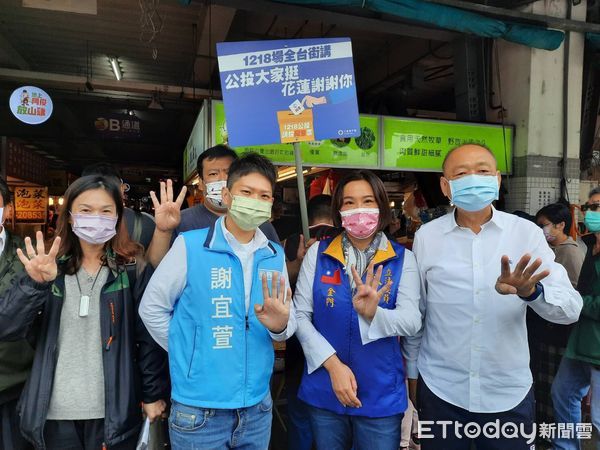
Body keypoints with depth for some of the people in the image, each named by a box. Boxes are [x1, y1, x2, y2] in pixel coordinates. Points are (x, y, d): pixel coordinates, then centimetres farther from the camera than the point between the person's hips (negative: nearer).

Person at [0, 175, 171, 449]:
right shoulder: (50, 267, 1)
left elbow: (148, 336, -4)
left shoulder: (133, 269, -5)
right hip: (54, 412, 2)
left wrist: (153, 393, -3)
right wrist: (35, 283, -22)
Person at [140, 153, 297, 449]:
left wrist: (279, 325, -18)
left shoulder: (275, 256, 1)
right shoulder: (189, 245, -12)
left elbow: (288, 324, 4)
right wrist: (190, 353, -2)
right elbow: (151, 308, -4)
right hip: (198, 408, -3)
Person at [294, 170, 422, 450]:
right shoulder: (317, 253, -3)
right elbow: (300, 314, -5)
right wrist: (333, 364, -15)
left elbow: (412, 321, -13)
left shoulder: (402, 259, -4)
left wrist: (374, 313, -33)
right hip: (324, 392, 1)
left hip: (381, 396, -1)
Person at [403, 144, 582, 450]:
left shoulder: (526, 233, -6)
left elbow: (570, 308, -13)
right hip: (439, 390, 0)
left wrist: (531, 290, -33)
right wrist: (412, 373, 8)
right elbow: (414, 313, 2)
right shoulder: (427, 236, -6)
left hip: (510, 394, 0)